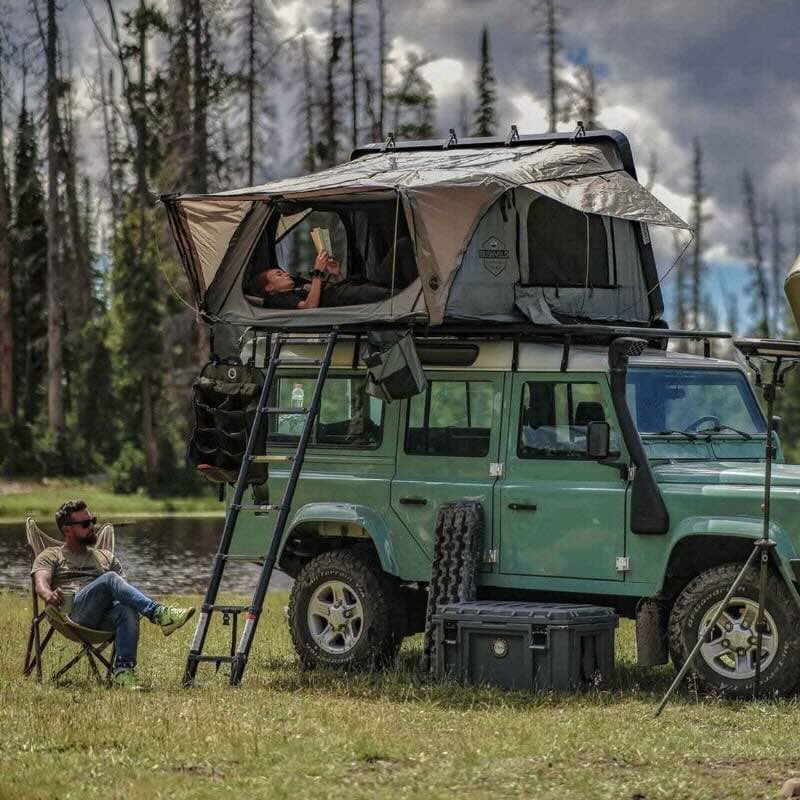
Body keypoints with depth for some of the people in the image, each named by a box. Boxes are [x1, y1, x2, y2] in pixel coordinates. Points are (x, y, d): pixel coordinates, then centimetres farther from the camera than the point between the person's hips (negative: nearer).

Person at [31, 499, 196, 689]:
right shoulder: (51, 556, 22)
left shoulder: (106, 557, 32)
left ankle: (124, 670, -43)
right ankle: (158, 613, -46)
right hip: (73, 612, -3)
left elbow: (123, 587, 20)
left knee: (128, 611, -35)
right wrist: (49, 595, -25)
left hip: (104, 619, 3)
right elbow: (41, 582, 1)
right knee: (110, 579, -31)